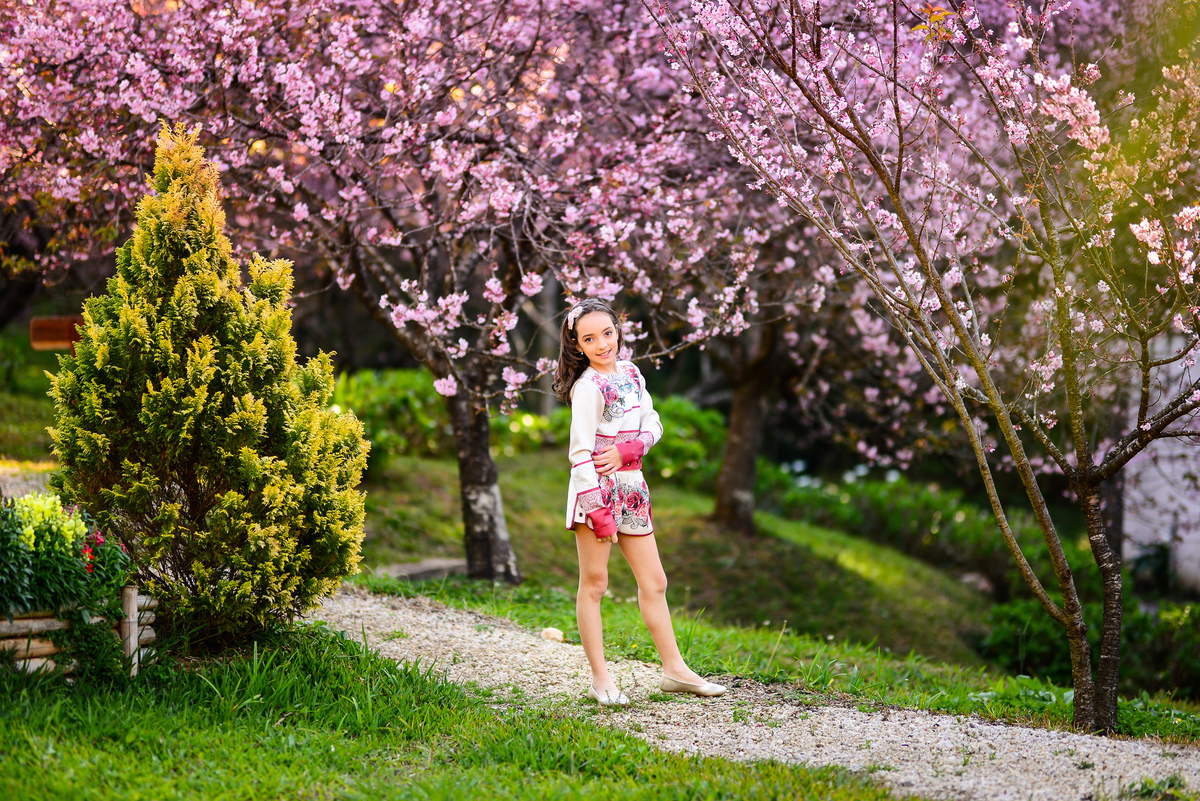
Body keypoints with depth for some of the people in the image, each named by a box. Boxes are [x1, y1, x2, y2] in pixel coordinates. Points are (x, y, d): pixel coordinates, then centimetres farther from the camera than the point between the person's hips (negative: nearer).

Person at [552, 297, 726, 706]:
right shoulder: (587, 387, -12)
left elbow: (653, 425, 10)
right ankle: (600, 679, 4)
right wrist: (597, 510, -20)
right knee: (594, 584, 0)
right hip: (596, 490, -7)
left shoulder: (630, 373, 9)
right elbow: (580, 451, -16)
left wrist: (629, 448, -12)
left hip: (632, 488, 7)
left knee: (654, 581, 10)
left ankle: (674, 669, 17)